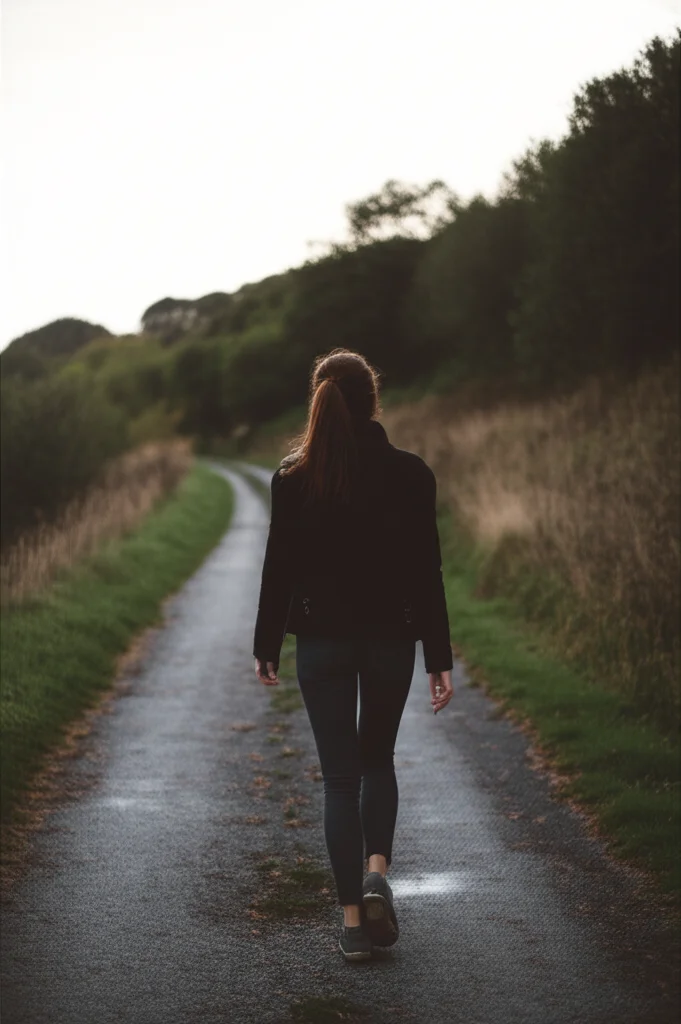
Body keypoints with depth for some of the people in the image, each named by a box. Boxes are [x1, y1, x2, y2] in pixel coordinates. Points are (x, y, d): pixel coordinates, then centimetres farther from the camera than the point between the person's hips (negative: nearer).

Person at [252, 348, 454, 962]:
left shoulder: (294, 476, -6)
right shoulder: (409, 473, -7)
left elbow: (279, 567, -2)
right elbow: (426, 572, -6)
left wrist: (266, 648, 9)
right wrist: (439, 659, -2)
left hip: (321, 640, 0)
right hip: (391, 637, 0)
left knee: (340, 774, 6)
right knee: (378, 759, 21)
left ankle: (354, 918, 4)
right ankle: (377, 871, 0)